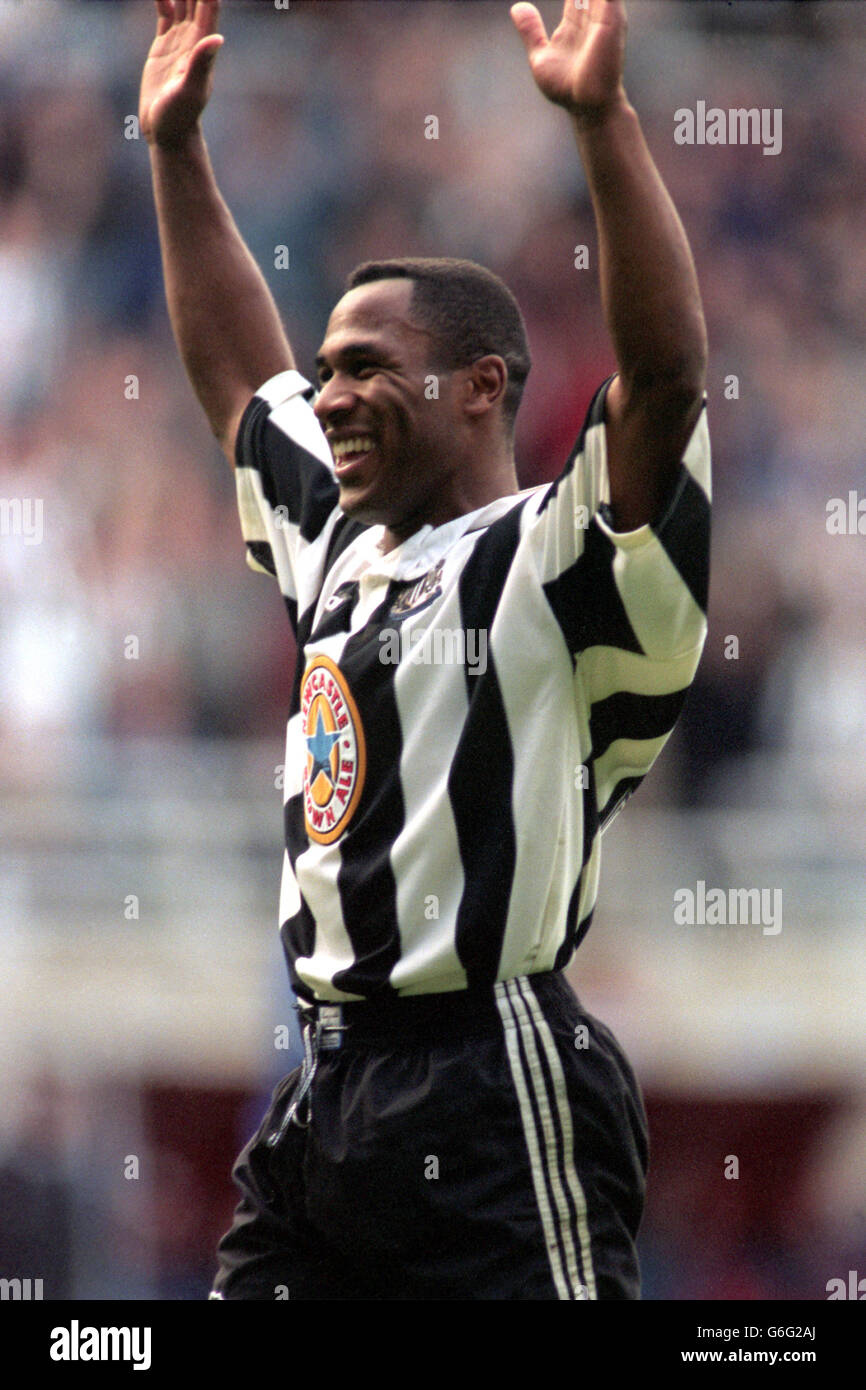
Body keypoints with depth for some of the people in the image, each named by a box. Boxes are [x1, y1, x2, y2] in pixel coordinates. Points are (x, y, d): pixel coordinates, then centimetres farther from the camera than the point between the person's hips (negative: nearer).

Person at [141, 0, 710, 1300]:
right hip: (328, 1086, 9)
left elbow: (667, 377, -21)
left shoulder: (550, 564, -6)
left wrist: (603, 120, -28)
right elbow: (238, 373, 33)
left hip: (496, 1104, -9)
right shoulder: (343, 551, 19)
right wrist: (174, 146, 31)